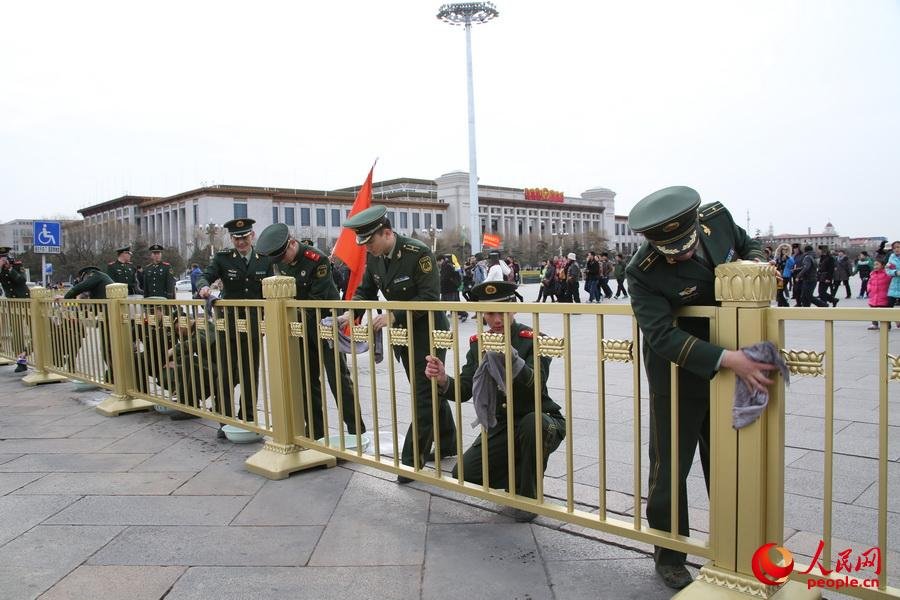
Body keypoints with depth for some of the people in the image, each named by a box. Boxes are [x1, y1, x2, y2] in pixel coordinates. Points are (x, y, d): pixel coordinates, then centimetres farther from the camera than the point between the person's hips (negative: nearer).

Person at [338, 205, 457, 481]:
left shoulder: (419, 253, -23)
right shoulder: (374, 256, -2)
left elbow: (429, 297, -25)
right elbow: (366, 290, 8)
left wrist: (394, 316, -29)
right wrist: (350, 313, -10)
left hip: (428, 331, -7)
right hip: (401, 332, 8)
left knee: (424, 395, -3)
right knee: (429, 390, 18)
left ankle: (412, 461, 3)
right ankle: (447, 444, 33)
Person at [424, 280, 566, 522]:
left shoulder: (533, 339, -15)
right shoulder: (478, 343, 0)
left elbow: (537, 385, -32)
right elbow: (464, 391, -7)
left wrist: (511, 357, -48)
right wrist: (443, 380, -29)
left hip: (540, 422, -4)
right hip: (501, 427, 4)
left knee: (532, 423, -38)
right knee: (464, 474, -11)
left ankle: (528, 494, -12)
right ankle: (519, 477, 17)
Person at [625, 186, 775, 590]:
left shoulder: (718, 217, -11)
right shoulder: (643, 273, -26)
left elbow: (748, 246, 10)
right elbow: (663, 335, -33)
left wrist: (757, 268, -12)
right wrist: (729, 359, -40)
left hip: (732, 367, 5)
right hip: (678, 377, -5)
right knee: (670, 467, 6)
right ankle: (669, 556, 26)